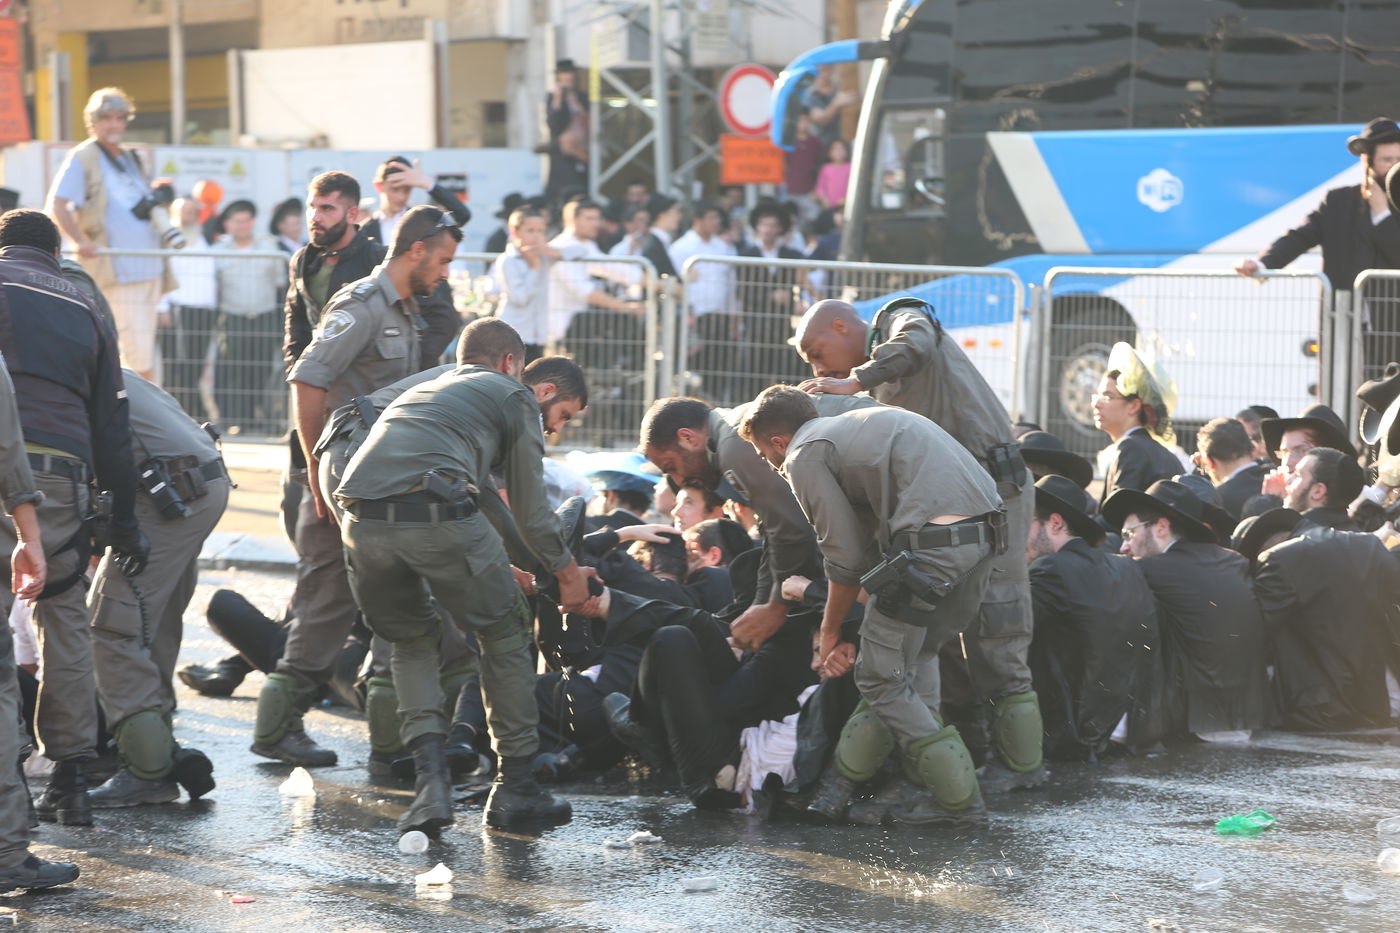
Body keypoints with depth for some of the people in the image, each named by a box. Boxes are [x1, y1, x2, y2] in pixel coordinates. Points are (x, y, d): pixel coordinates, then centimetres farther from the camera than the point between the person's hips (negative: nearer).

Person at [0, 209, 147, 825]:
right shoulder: (86, 310, 21)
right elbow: (111, 427, 19)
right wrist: (124, 518, 23)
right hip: (63, 474, 4)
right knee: (64, 618, 13)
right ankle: (70, 779, 14)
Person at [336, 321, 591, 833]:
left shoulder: (419, 390, 38)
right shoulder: (513, 394, 21)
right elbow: (530, 511, 16)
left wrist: (505, 572, 55)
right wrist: (567, 571, 33)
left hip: (363, 519, 5)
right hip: (438, 516, -5)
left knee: (412, 640, 25)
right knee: (504, 635, 17)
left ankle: (431, 777, 5)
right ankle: (514, 785, 19)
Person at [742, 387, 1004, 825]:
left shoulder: (804, 456, 5)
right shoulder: (860, 425, 31)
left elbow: (847, 557, 4)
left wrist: (831, 631, 20)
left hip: (933, 538, -9)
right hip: (985, 532, 9)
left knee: (881, 676, 4)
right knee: (916, 655, 22)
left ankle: (957, 798, 4)